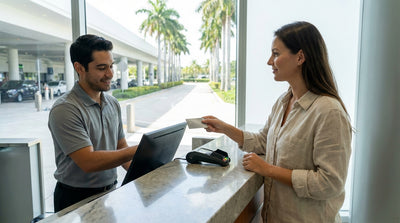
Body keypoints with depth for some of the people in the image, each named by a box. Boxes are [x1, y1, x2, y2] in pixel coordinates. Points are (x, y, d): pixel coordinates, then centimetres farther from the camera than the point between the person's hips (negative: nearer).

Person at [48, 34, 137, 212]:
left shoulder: (113, 104, 8)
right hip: (77, 200, -5)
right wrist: (139, 149, -22)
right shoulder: (64, 110, -15)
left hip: (111, 190, 6)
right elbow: (88, 162, -21)